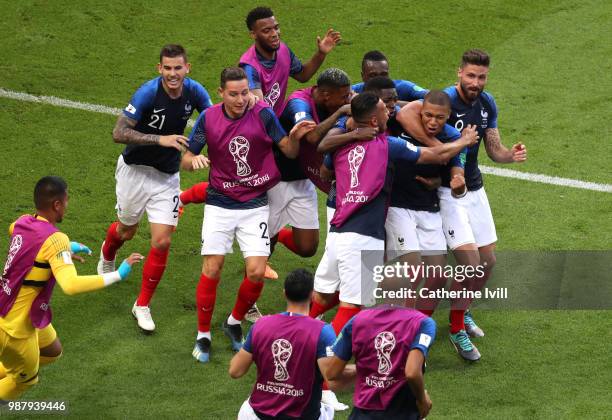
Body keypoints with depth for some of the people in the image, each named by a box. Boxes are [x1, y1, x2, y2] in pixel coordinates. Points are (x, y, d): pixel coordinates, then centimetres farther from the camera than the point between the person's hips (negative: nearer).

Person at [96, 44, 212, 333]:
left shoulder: (194, 92, -12)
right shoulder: (148, 93, -24)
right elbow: (119, 133, -27)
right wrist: (160, 139, -35)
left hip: (167, 176, 3)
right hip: (136, 169, -2)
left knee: (162, 241, -7)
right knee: (127, 231, 18)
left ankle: (143, 305, 10)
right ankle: (107, 254, 57)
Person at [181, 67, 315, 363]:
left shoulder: (263, 114, -9)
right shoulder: (208, 119, -5)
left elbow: (289, 151, -3)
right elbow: (186, 160, 1)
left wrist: (295, 136, -26)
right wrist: (194, 160, -23)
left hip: (255, 205, 0)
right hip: (219, 205, 0)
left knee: (256, 272, -9)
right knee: (212, 269, -7)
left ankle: (234, 323, 19)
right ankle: (203, 336, 10)